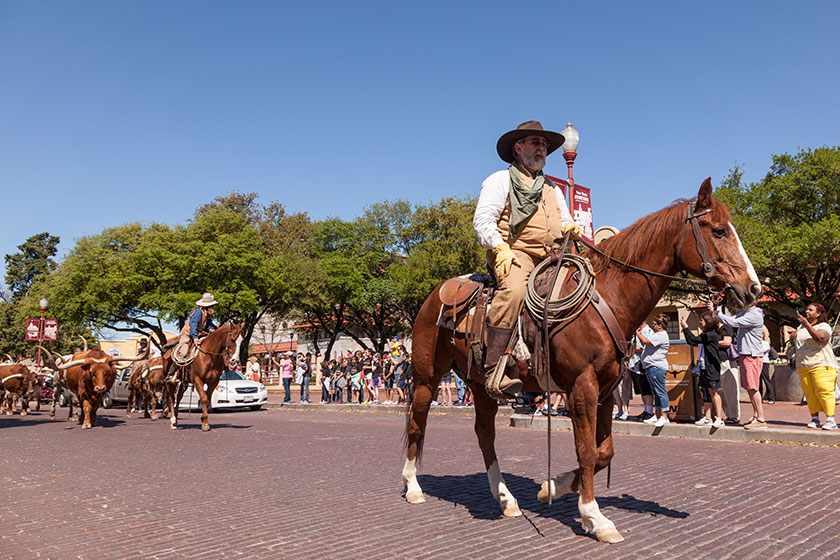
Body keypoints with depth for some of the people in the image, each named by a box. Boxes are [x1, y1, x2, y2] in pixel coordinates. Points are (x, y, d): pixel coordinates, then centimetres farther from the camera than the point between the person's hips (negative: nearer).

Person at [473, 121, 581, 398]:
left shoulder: (553, 189, 31)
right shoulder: (501, 180, 12)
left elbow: (565, 223, 32)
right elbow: (482, 220, -1)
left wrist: (570, 228, 6)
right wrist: (501, 248, -18)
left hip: (551, 260, 7)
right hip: (513, 253, -7)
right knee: (513, 290, -37)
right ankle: (494, 370, -39)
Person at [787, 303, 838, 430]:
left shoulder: (824, 326, 2)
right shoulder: (801, 327, 20)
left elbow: (819, 337, -21)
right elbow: (795, 346, 26)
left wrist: (806, 324, -23)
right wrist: (792, 338, 5)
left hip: (821, 365, -6)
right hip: (803, 366, 6)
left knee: (823, 391, -13)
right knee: (809, 392, 0)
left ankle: (830, 420, -12)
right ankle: (815, 418, 4)